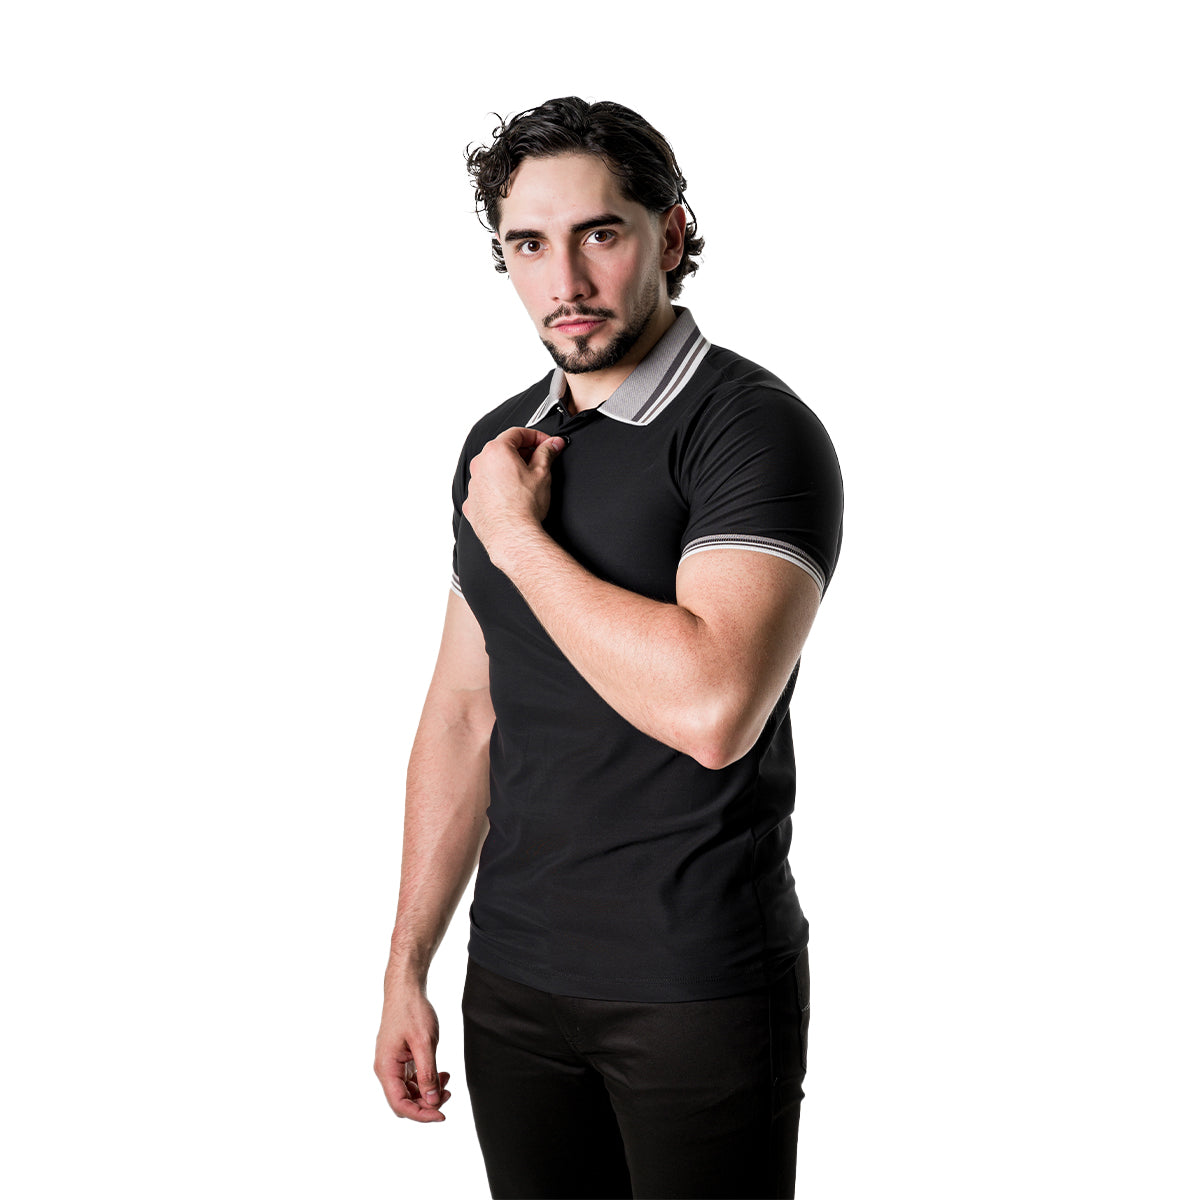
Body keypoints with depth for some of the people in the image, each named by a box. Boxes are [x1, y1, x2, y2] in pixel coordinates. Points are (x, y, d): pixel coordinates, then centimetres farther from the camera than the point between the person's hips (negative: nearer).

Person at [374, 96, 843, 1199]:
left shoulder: (757, 428, -14)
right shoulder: (500, 446, 7)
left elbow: (712, 710, -29)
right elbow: (462, 716, 12)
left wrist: (516, 534, -17)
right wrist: (406, 969, 11)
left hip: (698, 987, -6)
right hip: (512, 979, 6)